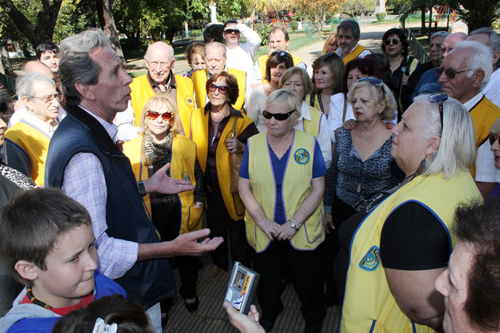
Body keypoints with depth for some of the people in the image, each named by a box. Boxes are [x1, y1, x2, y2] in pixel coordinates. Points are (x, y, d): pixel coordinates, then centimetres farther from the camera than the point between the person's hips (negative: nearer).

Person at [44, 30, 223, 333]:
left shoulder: (93, 132, 2)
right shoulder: (83, 154, -32)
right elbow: (95, 249, -33)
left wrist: (146, 186, 11)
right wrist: (171, 248, -32)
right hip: (129, 296, -9)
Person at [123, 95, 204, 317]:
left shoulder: (186, 146, -8)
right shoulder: (131, 148, -7)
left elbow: (198, 178, 1)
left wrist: (198, 205, -4)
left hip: (181, 213, 0)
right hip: (151, 215, 0)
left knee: (186, 256, 20)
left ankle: (189, 292, 49)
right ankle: (162, 300, 43)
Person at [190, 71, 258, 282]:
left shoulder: (242, 122, -15)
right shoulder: (197, 117, -1)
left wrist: (242, 148, -29)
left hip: (233, 186, -4)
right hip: (210, 186, 4)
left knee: (237, 231, 8)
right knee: (215, 227, 22)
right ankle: (219, 262, 48)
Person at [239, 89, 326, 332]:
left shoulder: (309, 144, -7)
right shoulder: (253, 144, -3)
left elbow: (318, 189, -9)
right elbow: (244, 186, -3)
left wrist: (294, 223, -17)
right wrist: (263, 221, -13)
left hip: (302, 230, -1)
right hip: (263, 231, 2)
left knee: (307, 280, 15)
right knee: (266, 277, 21)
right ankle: (270, 310, 51)